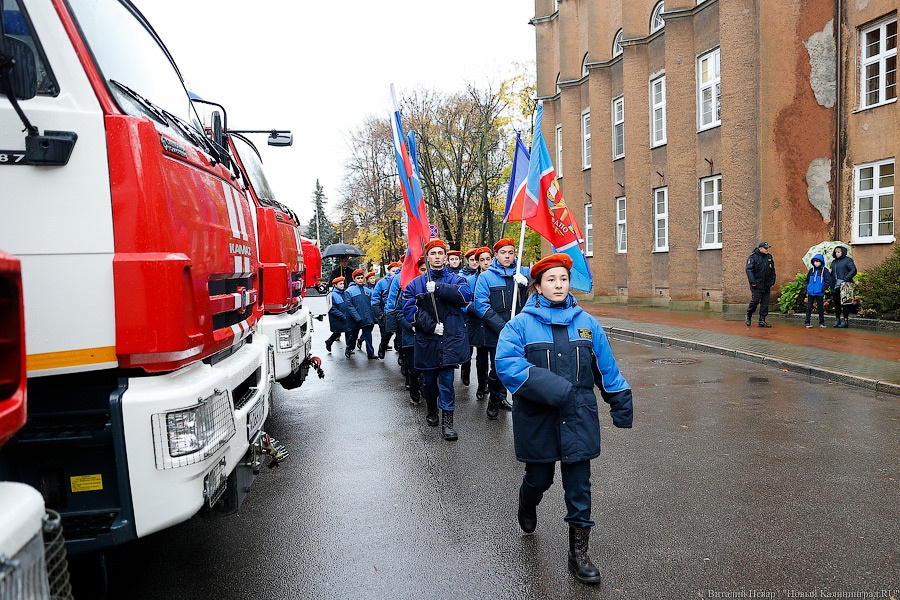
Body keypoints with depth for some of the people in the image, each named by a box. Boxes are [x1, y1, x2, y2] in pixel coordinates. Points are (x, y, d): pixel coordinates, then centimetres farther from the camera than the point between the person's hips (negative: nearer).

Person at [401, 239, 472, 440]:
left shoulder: (455, 279, 7)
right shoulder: (415, 284, 7)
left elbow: (466, 295, -15)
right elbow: (409, 309, -5)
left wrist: (438, 288, -21)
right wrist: (431, 325, -15)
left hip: (450, 339, -1)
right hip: (426, 340, 2)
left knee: (446, 380, -5)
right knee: (429, 380, 12)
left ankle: (447, 421, 3)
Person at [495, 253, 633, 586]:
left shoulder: (586, 323, 6)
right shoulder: (522, 323, -5)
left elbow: (606, 366, 13)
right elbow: (507, 362, -20)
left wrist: (621, 402, 13)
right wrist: (553, 389, -27)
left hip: (578, 416, 2)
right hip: (537, 417, -2)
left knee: (579, 485, 4)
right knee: (540, 477, 13)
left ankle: (579, 551, 17)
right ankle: (527, 502, 49)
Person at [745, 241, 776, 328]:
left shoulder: (769, 257, 12)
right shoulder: (753, 257, -7)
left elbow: (772, 271, 19)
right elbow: (749, 270, -13)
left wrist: (772, 281, 11)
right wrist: (752, 282, -20)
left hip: (767, 285, 6)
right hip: (757, 285, -6)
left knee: (765, 303, 3)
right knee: (755, 301, -8)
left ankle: (762, 320, 8)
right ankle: (748, 316, 13)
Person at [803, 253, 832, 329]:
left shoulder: (824, 270, -3)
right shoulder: (811, 270, 9)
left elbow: (828, 281, -7)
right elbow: (807, 280, 18)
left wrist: (823, 289, -14)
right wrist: (807, 288, 5)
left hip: (819, 293, -3)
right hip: (811, 293, 3)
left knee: (820, 308, 7)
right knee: (809, 307, 1)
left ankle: (821, 323, 17)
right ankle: (807, 323, 3)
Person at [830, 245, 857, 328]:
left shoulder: (847, 260, -1)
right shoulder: (834, 262, 18)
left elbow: (853, 270, -9)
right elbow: (831, 272, 23)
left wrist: (846, 278, -18)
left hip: (844, 286, -6)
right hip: (835, 286, 6)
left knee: (845, 303, -4)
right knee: (836, 303, 8)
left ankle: (845, 320, -1)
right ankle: (837, 320, 16)